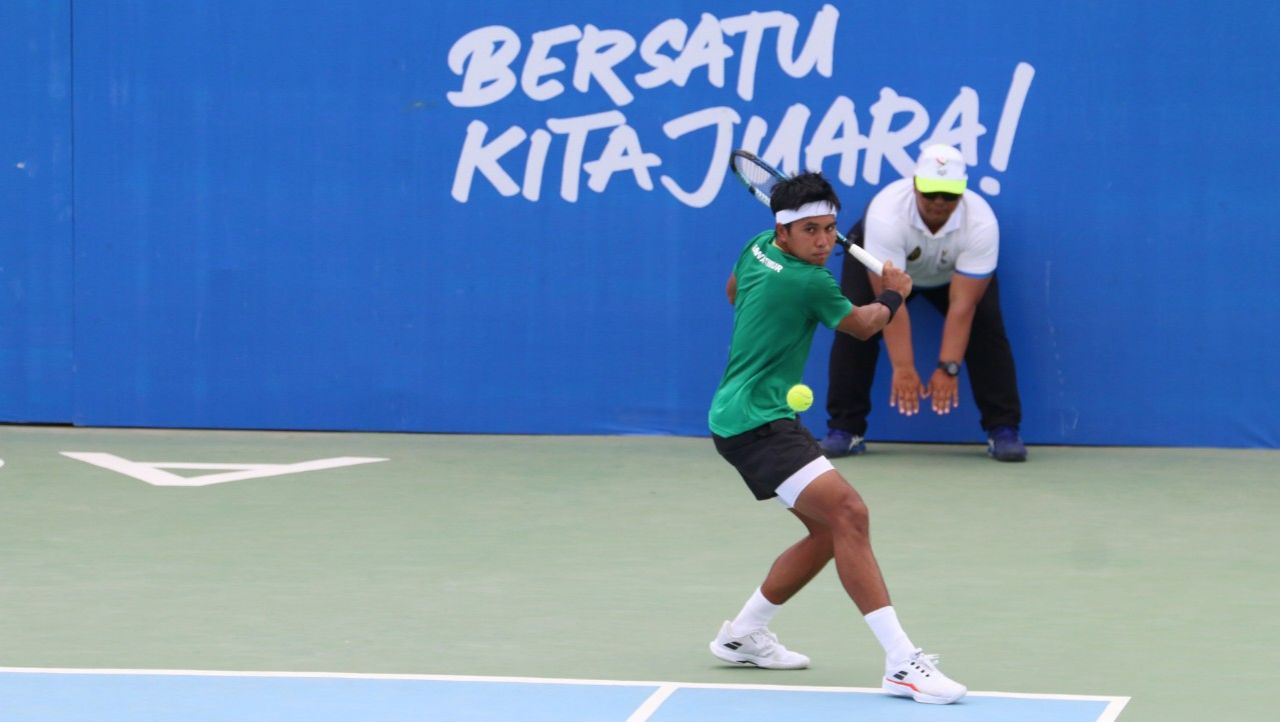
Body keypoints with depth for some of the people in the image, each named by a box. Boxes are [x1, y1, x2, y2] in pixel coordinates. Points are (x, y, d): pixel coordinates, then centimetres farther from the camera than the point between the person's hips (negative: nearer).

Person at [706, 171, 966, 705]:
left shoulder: (757, 249, 8)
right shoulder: (810, 284, -17)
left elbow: (733, 291, 32)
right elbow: (863, 325, 3)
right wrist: (893, 294, 23)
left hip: (737, 416, 10)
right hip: (756, 422, -10)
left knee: (830, 530, 14)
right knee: (848, 513, -23)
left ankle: (743, 635, 27)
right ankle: (902, 664, -32)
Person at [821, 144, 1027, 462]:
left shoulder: (981, 223, -37)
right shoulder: (887, 213, -41)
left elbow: (962, 303, -35)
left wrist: (949, 368, -39)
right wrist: (903, 368, -42)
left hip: (956, 271, 1)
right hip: (878, 258, -1)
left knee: (987, 327, -19)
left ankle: (1004, 430, -8)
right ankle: (845, 429, -8)